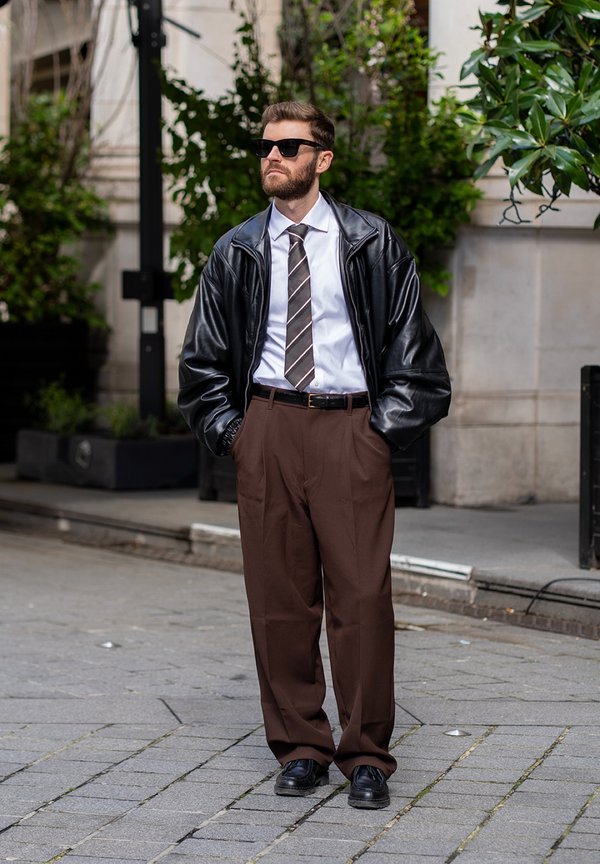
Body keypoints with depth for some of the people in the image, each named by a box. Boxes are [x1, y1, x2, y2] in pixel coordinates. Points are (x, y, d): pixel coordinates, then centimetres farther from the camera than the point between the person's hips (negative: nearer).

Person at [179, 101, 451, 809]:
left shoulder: (371, 244, 6)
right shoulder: (236, 253, 10)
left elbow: (412, 352, 8)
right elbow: (203, 362, 16)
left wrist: (385, 427, -2)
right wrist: (231, 431, 5)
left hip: (352, 429, -2)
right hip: (267, 427, 2)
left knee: (362, 595, -6)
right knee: (278, 595, 2)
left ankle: (366, 757, 3)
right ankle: (300, 749, 12)